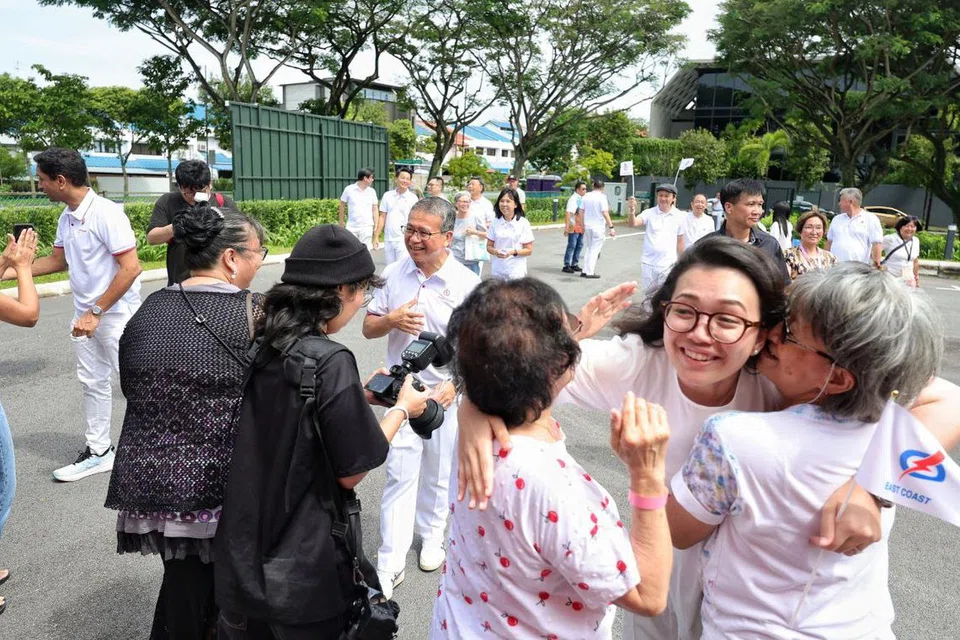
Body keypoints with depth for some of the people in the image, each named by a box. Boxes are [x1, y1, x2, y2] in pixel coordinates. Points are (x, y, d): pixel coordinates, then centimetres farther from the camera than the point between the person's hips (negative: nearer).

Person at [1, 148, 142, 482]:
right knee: (92, 382, 14)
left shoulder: (107, 213, -19)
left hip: (116, 314, -8)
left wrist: (96, 312, -21)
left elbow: (131, 268, -23)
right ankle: (98, 452, 26)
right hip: (85, 315, 9)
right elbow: (58, 260, 21)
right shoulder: (67, 216, 7)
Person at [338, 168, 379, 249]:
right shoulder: (349, 189, -2)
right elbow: (342, 206, 8)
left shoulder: (372, 192, 4)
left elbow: (374, 209, 9)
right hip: (351, 227, -1)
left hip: (367, 227, 1)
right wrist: (341, 223, 11)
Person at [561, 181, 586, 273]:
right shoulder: (573, 199, -15)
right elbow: (568, 213, -23)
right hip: (574, 227, -9)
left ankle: (574, 264, 21)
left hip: (580, 227, 9)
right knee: (571, 246, -5)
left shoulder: (581, 199, 13)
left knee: (579, 245, 12)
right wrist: (567, 227, -28)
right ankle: (566, 266, 2)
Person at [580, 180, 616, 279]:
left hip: (587, 226, 5)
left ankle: (585, 271, 13)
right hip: (598, 226, -5)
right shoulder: (602, 197, -10)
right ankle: (590, 272, 0)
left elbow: (582, 211, 5)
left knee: (588, 248, 16)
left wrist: (583, 225, 14)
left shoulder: (585, 196, 5)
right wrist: (611, 227, -15)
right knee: (595, 249, 1)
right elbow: (605, 213, -16)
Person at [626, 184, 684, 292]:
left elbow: (680, 241, 8)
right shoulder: (649, 213, -5)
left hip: (668, 264, 0)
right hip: (648, 263, 0)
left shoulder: (679, 216, 0)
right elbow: (633, 223, -23)